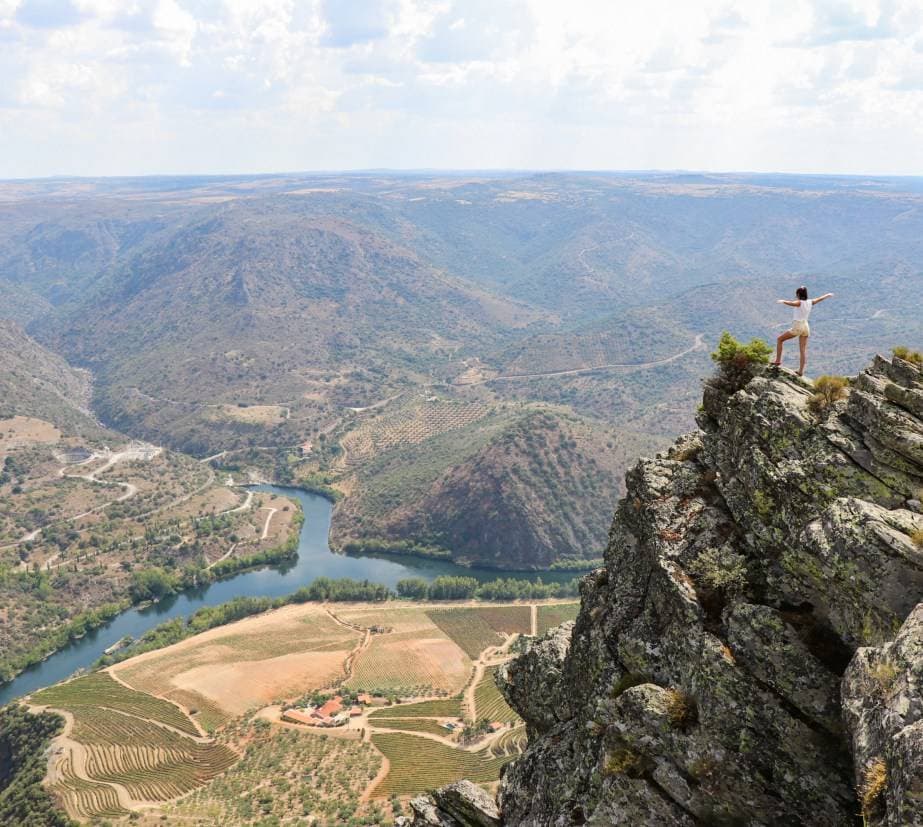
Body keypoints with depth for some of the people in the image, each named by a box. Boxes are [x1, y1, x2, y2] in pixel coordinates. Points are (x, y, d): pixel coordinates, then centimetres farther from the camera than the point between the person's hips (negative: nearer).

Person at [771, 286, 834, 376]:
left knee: (779, 339, 9)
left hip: (797, 326, -7)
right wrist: (828, 295, 42)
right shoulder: (810, 302, 7)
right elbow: (820, 299, 26)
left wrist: (783, 301, -41)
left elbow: (791, 303, -35)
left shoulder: (799, 302, -12)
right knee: (803, 350, 6)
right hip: (806, 327, 7)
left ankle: (778, 360, 3)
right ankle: (801, 371, 5)